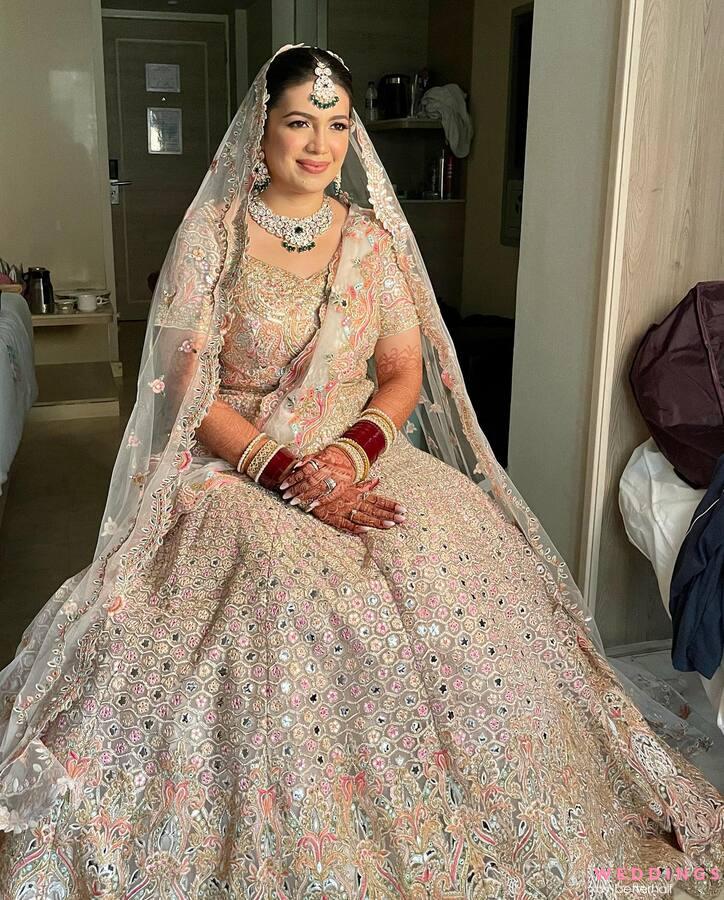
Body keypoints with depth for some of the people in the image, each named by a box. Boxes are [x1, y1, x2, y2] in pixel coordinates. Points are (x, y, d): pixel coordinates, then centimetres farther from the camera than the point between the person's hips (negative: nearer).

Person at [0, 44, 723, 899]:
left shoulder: (373, 240, 8)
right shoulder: (211, 236, -2)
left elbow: (405, 374, 6)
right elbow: (191, 394, -7)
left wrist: (353, 452, -13)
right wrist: (288, 473, -18)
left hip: (360, 457, 3)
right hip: (238, 467, -3)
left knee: (455, 582, -21)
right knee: (292, 599, -31)